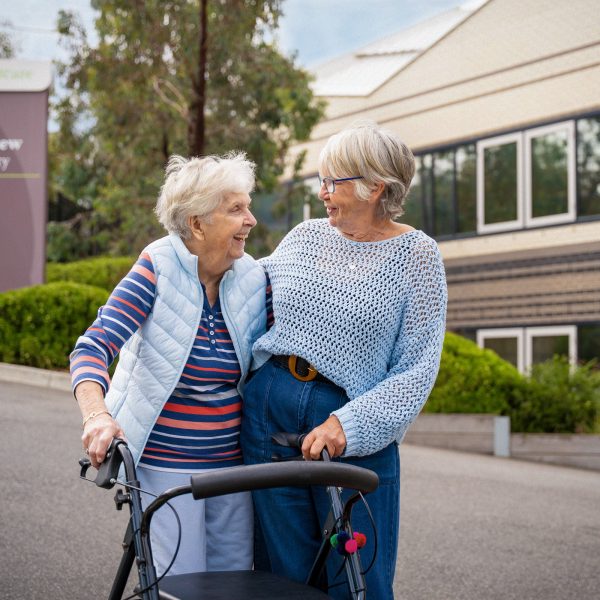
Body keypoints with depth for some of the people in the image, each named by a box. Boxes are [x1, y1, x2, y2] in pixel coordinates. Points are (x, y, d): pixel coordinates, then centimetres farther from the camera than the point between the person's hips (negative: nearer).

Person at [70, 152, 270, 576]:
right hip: (164, 463, -4)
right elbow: (93, 348, -20)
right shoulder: (158, 268, -13)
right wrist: (96, 414, -39)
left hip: (232, 460, 5)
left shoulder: (253, 279, 0)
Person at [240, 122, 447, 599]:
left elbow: (417, 368, -11)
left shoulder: (415, 254, -5)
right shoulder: (305, 237, 8)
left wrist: (347, 425, -20)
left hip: (356, 428, -4)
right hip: (269, 409, 4)